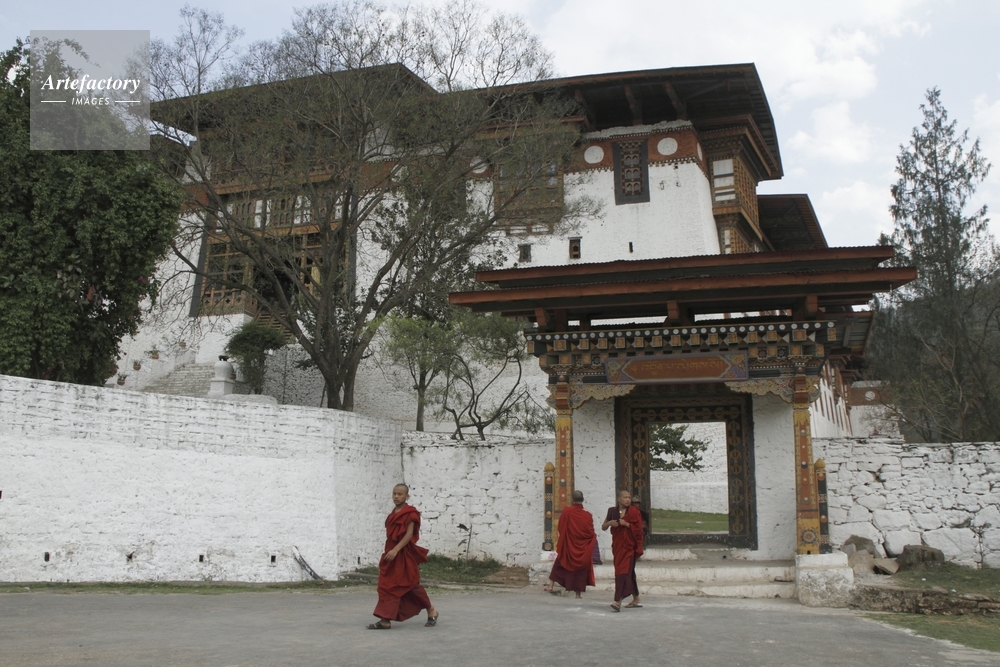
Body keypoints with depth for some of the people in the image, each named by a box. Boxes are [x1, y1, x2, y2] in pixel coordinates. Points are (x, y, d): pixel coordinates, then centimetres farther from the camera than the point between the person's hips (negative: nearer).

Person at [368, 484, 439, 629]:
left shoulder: (410, 513, -10)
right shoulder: (393, 514, 14)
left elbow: (409, 534, -18)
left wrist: (396, 550, -26)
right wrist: (390, 550, 16)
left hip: (404, 554, -8)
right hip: (392, 553, 8)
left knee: (411, 585, 2)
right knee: (387, 585, -1)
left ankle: (431, 611, 21)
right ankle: (385, 620, -3)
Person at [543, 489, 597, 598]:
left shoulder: (566, 512, -14)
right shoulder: (587, 515, -14)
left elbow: (560, 528, -4)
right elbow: (591, 533, -6)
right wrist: (594, 536, 17)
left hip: (567, 546, 0)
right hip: (582, 548, 0)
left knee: (559, 565, 17)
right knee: (580, 569, 9)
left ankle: (550, 585, 13)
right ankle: (578, 593, 9)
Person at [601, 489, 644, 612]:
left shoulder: (634, 512, -3)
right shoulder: (612, 511, 7)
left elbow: (639, 529, -6)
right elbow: (603, 527, 10)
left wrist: (626, 524, -18)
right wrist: (609, 522, -11)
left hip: (629, 546, -5)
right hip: (617, 545, 5)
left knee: (623, 572, -14)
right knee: (629, 573, 14)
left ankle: (618, 601, -21)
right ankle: (636, 599, 27)